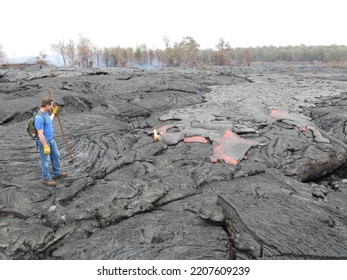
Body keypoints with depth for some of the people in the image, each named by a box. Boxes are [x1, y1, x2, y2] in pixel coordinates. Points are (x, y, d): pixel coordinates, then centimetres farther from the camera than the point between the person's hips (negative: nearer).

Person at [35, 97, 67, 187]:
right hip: (44, 141, -10)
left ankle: (57, 173, 36)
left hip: (51, 139, 10)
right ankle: (46, 178, 18)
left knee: (56, 156, 20)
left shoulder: (46, 113, 3)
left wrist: (54, 113, 38)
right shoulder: (39, 117, -27)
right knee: (45, 160, 3)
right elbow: (40, 134, -27)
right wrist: (45, 146, -25)